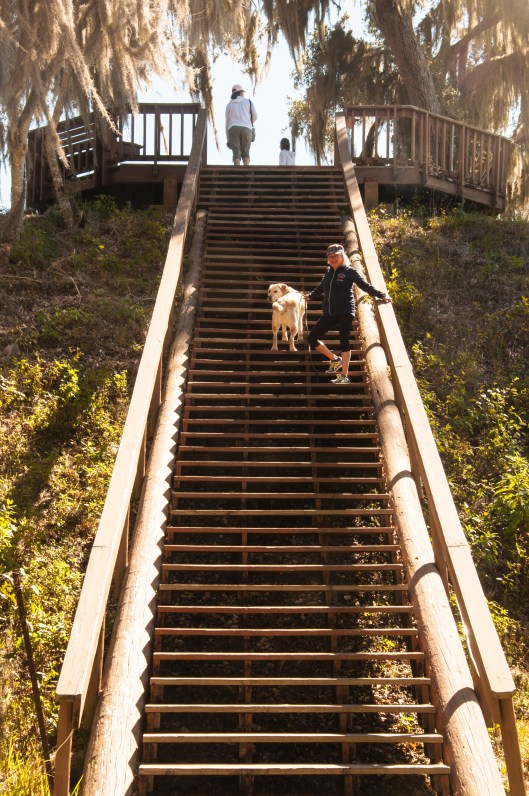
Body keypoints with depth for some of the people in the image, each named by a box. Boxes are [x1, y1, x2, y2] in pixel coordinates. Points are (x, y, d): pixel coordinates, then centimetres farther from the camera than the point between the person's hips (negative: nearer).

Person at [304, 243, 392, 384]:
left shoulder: (349, 271, -2)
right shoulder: (328, 272, 14)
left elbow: (365, 286, -4)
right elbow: (321, 288, 32)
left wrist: (381, 295, -13)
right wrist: (311, 296, 48)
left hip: (345, 312, -6)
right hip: (329, 314, 6)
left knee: (344, 341, -9)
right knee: (311, 338, 3)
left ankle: (344, 376, -5)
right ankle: (335, 360, 19)